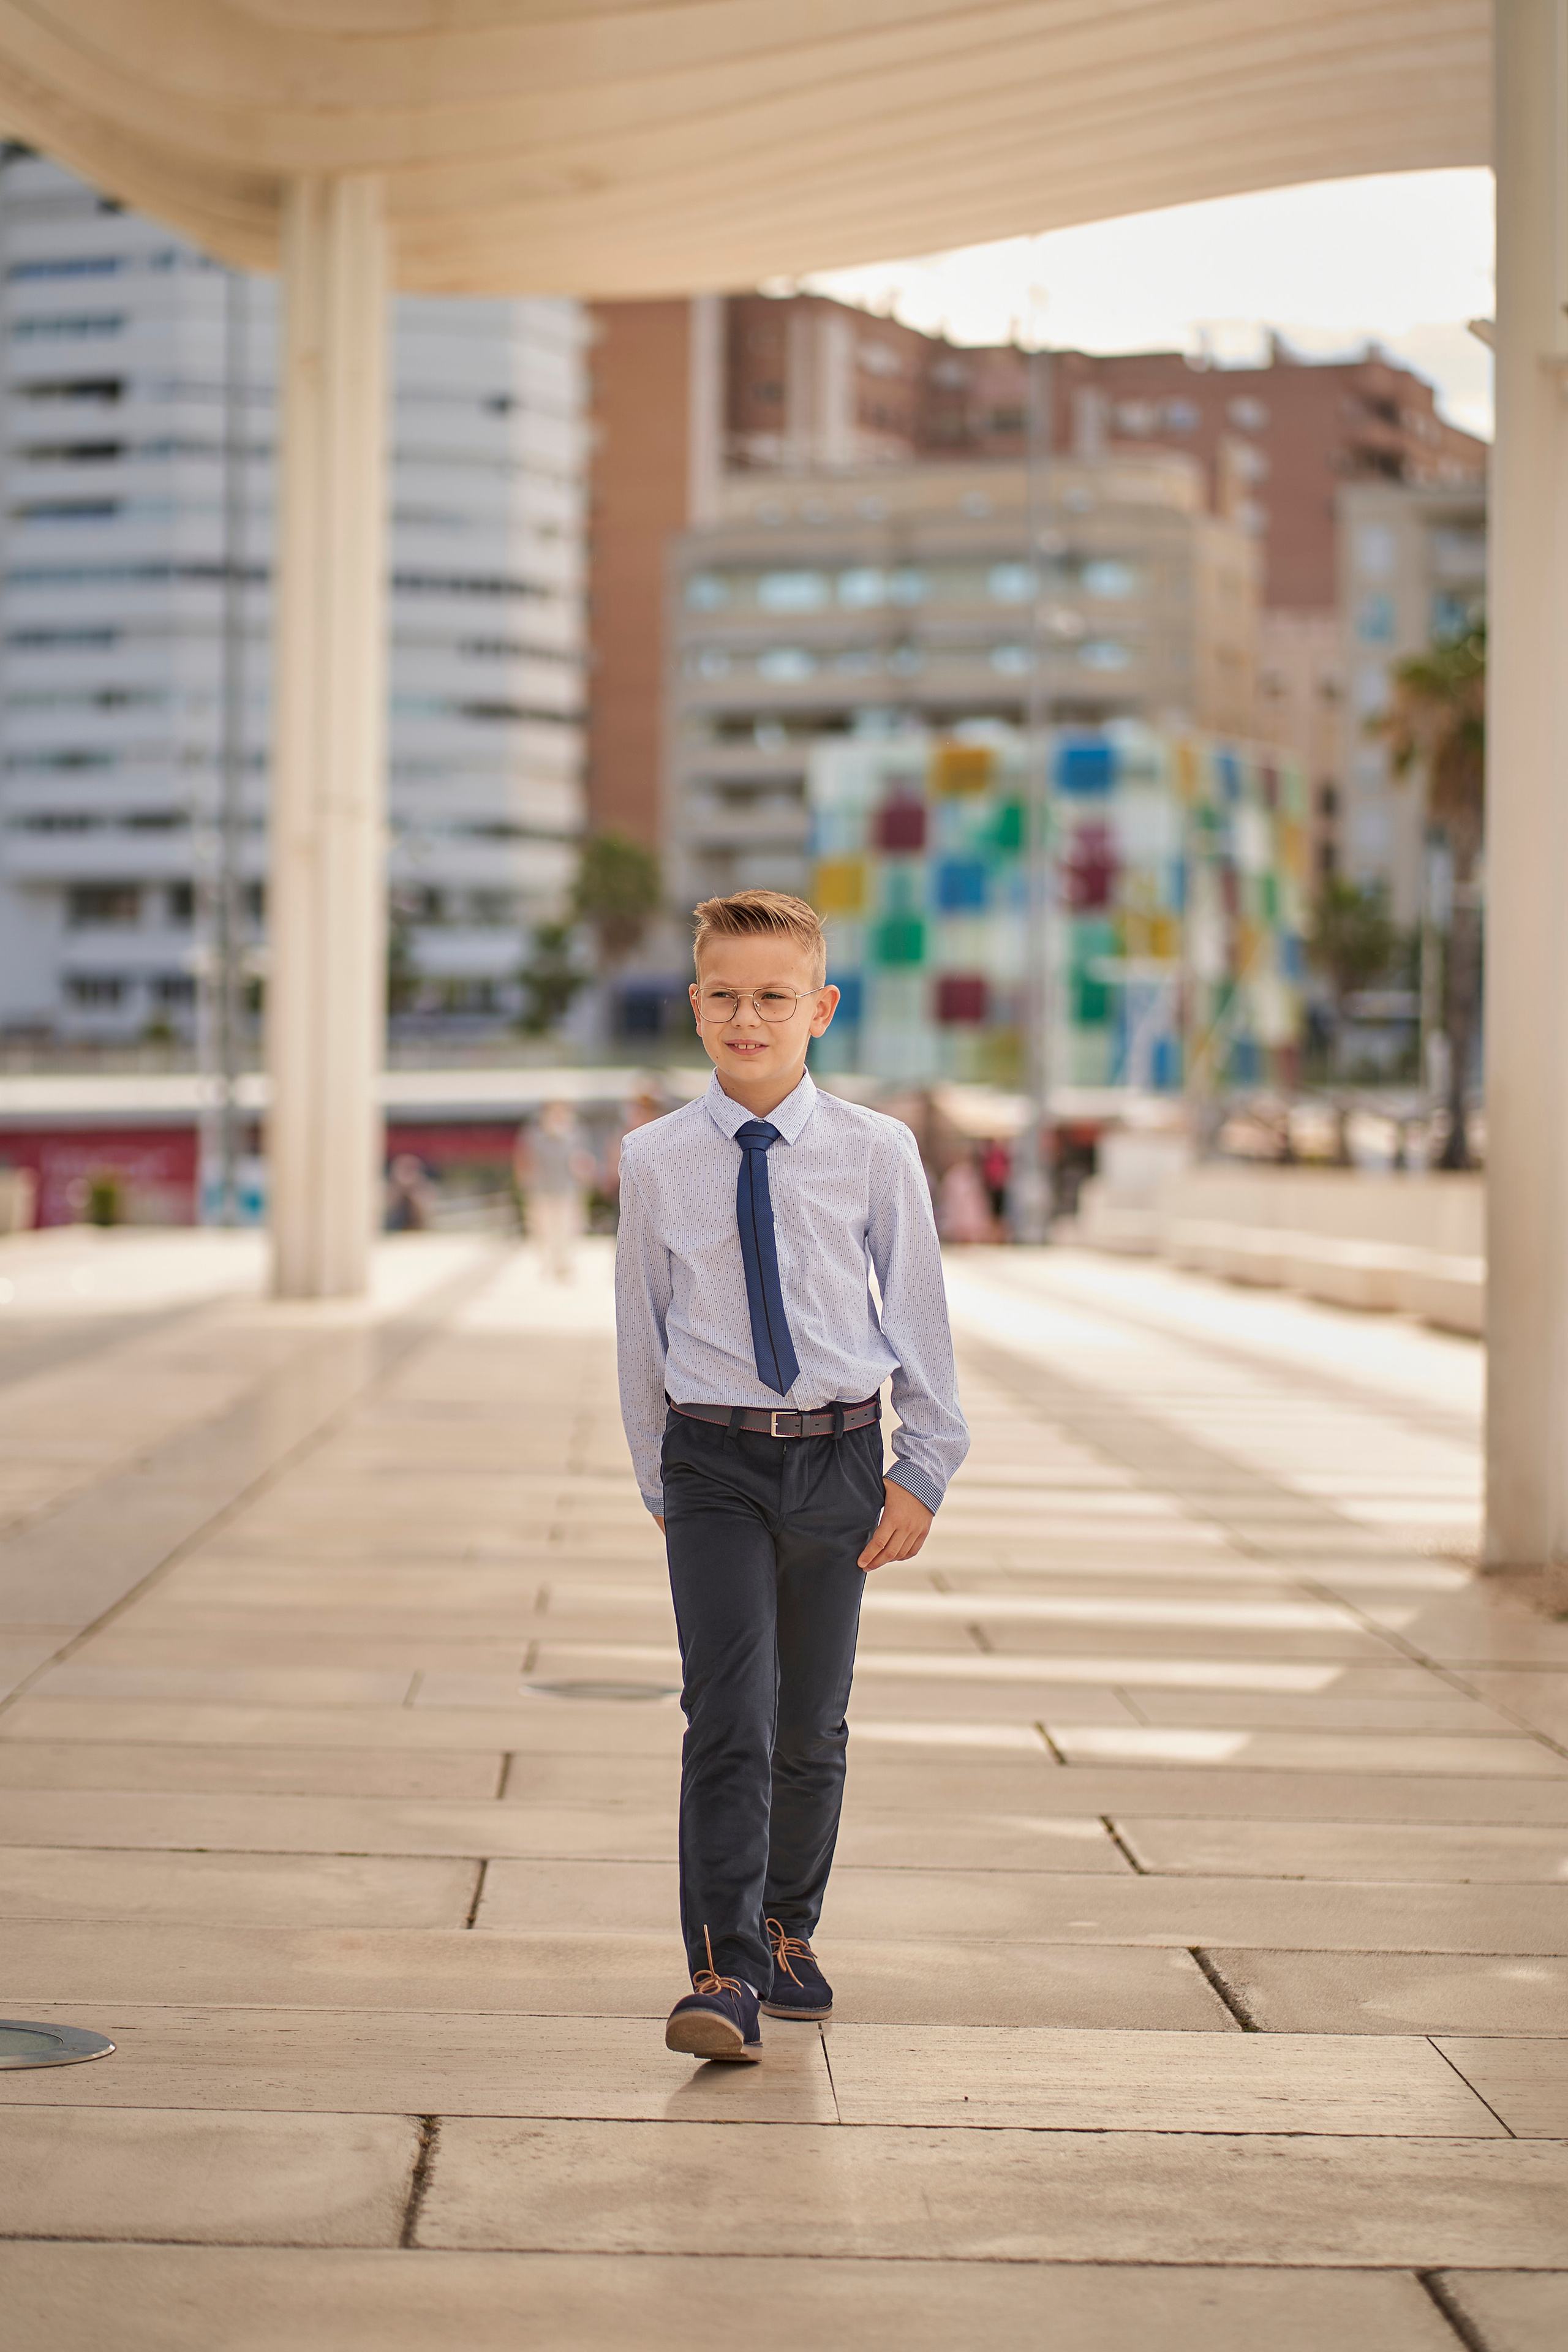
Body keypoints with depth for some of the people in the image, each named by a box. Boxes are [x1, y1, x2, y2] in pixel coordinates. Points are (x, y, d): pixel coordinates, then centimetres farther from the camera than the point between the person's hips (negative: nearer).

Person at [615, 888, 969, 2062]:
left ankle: (788, 1930, 32)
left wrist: (923, 1471, 2)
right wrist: (661, 1475, 13)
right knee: (730, 1715, -12)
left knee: (811, 1723, 11)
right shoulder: (656, 1161, -2)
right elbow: (644, 1328, 8)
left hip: (840, 1454, 1)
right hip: (714, 1460, -1)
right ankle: (726, 1974, -12)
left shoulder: (875, 1151, -3)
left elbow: (920, 1314, 3)